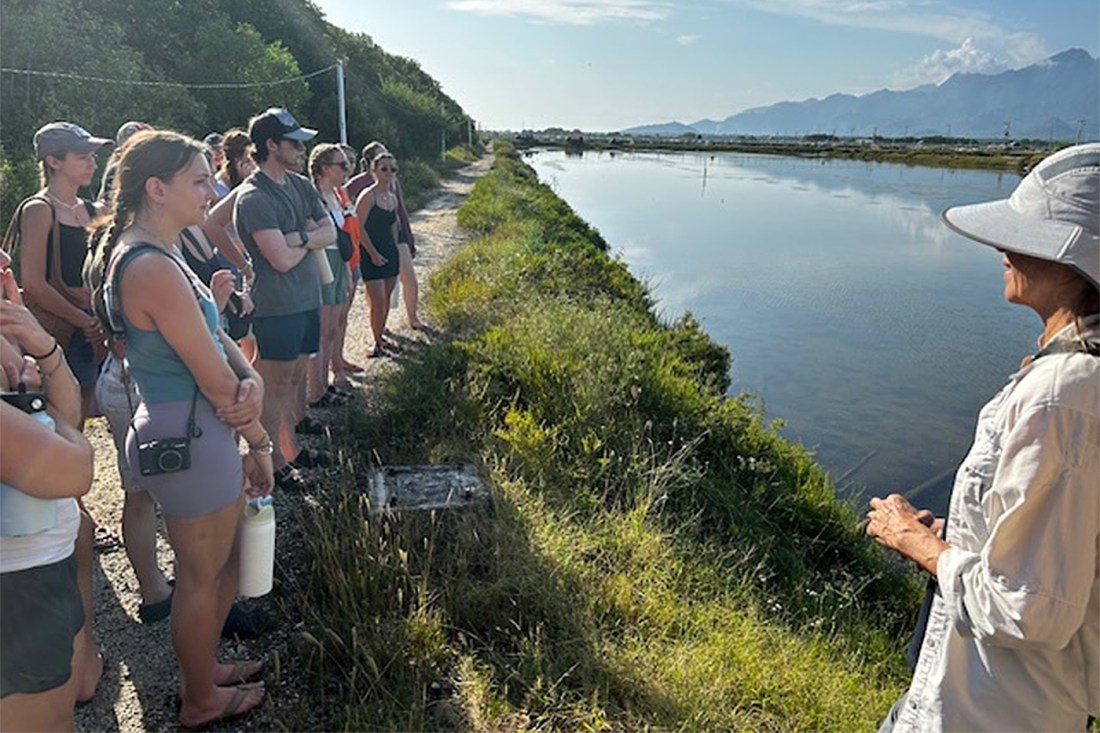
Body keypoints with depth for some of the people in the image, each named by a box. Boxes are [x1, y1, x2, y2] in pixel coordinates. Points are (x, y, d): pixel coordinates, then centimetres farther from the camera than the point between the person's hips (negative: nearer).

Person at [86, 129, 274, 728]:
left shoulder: (148, 256, 9)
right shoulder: (154, 269, -24)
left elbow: (216, 338, 7)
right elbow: (213, 379, -20)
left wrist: (252, 380, -12)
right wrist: (260, 442, -8)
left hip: (196, 429, 10)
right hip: (188, 437, -10)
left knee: (222, 562, 25)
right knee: (201, 576, 11)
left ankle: (203, 668, 47)